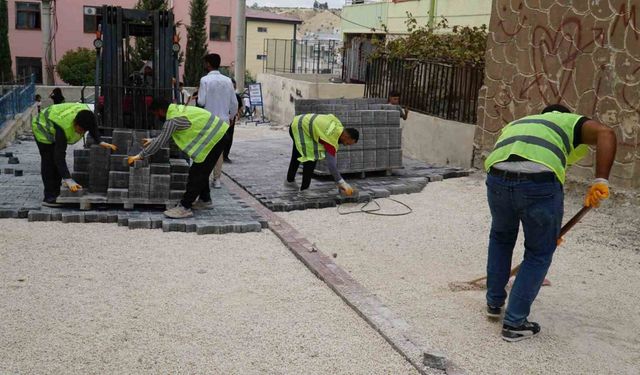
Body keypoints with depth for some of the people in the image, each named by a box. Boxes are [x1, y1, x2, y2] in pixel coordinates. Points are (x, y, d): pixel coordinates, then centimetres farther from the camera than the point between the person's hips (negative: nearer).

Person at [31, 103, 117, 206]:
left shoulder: (85, 113, -28)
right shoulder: (64, 128, -46)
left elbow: (93, 126, -2)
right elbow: (59, 156, -46)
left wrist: (100, 142, -15)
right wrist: (68, 180, -52)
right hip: (43, 128, -7)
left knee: (57, 163, 5)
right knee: (49, 161, -16)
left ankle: (56, 194, 11)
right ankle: (49, 198, -15)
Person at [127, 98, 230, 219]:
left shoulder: (172, 120, -18)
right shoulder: (177, 109, 12)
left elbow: (160, 142, -15)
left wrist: (140, 156, -6)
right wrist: (152, 141, 34)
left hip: (214, 139, -10)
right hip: (218, 133, 10)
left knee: (196, 174, -7)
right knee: (202, 171, 20)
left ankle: (185, 207, -4)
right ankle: (205, 200, 34)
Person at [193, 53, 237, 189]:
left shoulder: (205, 80, -10)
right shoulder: (227, 80, 3)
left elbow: (201, 101, -15)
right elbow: (234, 103, 5)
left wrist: (198, 92, 6)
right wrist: (230, 116, 20)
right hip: (223, 120, 4)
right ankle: (217, 179, 12)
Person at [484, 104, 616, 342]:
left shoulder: (516, 124, 39)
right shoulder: (571, 122, 26)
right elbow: (605, 134, 2)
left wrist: (547, 231, 43)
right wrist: (600, 182, -8)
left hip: (497, 177, 4)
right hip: (540, 181, -4)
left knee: (501, 237, 32)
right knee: (539, 253, 18)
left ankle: (494, 303, 41)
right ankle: (514, 323, 22)